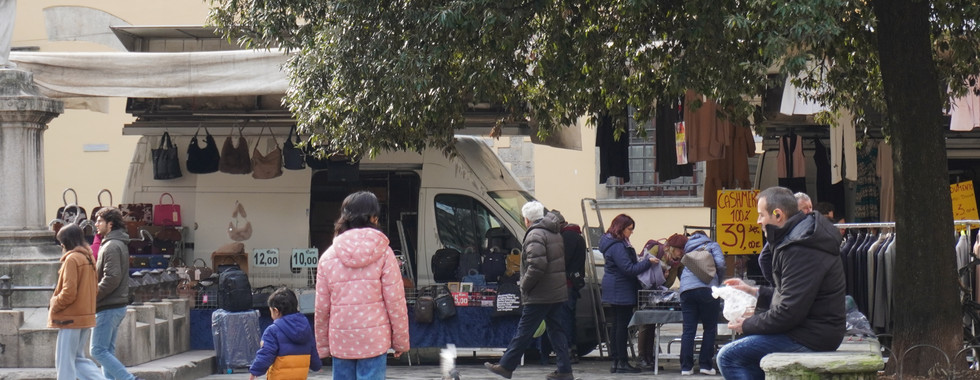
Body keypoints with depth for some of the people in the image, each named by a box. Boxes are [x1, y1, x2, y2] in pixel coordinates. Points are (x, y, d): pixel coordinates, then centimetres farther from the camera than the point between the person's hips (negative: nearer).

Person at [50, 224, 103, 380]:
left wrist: (54, 305, -5)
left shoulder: (72, 259, -14)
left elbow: (69, 292, -20)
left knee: (65, 361, -1)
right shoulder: (88, 258, 12)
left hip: (71, 318, -9)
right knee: (77, 358, 15)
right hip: (86, 317, 9)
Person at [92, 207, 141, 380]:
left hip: (108, 308, -10)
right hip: (118, 305, 10)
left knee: (98, 351, -8)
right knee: (108, 351, 12)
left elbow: (112, 278, -24)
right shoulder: (120, 244, 16)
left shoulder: (112, 246, -16)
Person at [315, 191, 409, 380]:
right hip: (374, 339, -3)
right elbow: (395, 301, -5)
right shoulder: (383, 253, -3)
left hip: (340, 341, 3)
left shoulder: (328, 256, 4)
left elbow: (321, 307, 5)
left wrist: (322, 345, 15)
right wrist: (401, 340, 4)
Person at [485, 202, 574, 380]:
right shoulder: (555, 234, 16)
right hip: (557, 293, 9)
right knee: (556, 331, 10)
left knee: (523, 332, -2)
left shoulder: (535, 235, -15)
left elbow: (537, 265, -26)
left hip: (539, 296, -9)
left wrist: (525, 286, -14)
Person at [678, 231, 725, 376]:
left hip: (686, 289, 3)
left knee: (688, 330, 1)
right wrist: (719, 282, 14)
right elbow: (720, 264, 2)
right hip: (707, 288, -3)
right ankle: (705, 365, 2)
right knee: (709, 329, 5)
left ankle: (686, 367, -1)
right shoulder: (712, 246, 15)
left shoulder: (687, 249, 29)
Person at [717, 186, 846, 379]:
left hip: (811, 338, -11)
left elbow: (790, 311, -25)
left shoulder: (800, 251, -22)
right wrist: (754, 291, 19)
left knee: (728, 357, -13)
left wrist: (747, 325, -13)